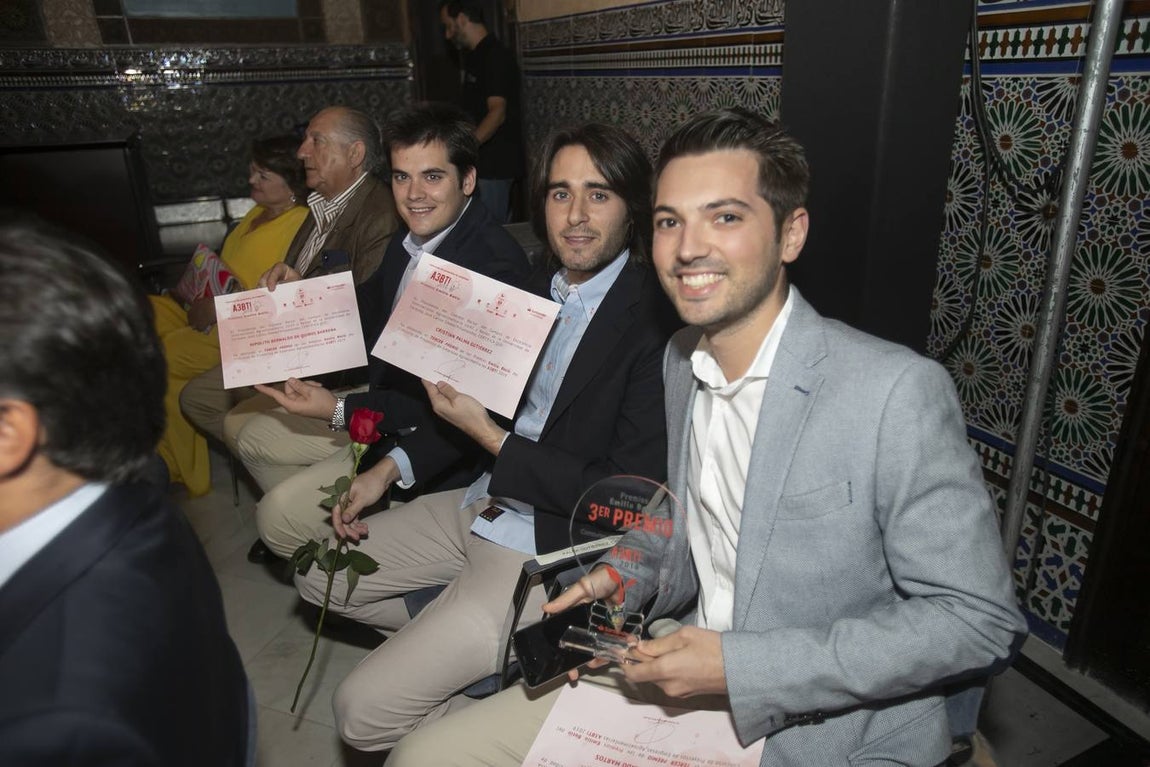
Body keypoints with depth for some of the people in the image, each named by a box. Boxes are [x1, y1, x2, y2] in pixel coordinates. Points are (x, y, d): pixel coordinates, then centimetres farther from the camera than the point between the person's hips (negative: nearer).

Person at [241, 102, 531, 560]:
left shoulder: (496, 263, -29)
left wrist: (341, 412, -25)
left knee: (278, 517, -11)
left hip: (432, 444, -9)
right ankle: (323, 524, 36)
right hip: (381, 407, 9)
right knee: (253, 438, 19)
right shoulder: (412, 234, -2)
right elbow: (374, 309, 16)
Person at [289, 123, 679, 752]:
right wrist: (390, 468, 7)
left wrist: (491, 439, -19)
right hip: (485, 505, 9)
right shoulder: (541, 287, 4)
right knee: (320, 575, 17)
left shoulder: (657, 320, -21)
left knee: (363, 712, -9)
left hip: (555, 547, -8)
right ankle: (447, 647, 24)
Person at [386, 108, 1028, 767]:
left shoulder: (898, 391, -22)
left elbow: (980, 619, -18)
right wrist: (626, 575, -5)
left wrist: (739, 666, -22)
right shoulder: (681, 359, 1)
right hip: (682, 685, 6)